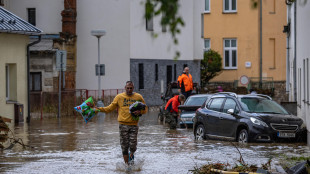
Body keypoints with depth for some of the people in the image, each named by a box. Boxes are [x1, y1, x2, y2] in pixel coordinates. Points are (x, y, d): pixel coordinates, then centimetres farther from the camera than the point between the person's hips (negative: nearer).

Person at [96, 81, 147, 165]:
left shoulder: (138, 97, 7)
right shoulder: (119, 97, 6)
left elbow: (145, 109, 13)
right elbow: (110, 108, 8)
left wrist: (140, 112, -9)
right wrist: (99, 109, -3)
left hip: (134, 125, 0)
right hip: (123, 124, 0)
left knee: (133, 145, -8)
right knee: (124, 146, 1)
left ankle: (131, 153, 27)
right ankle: (127, 164, 13)